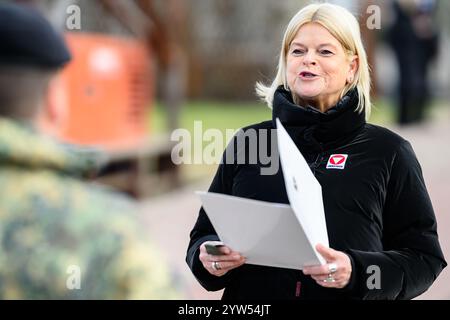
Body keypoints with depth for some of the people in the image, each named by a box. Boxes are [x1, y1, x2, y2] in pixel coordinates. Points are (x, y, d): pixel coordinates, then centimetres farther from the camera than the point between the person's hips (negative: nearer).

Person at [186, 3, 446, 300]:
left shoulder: (388, 151, -2)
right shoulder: (246, 144, 5)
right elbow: (204, 234, 9)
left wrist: (356, 272, -22)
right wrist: (209, 257, -14)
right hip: (251, 299, 2)